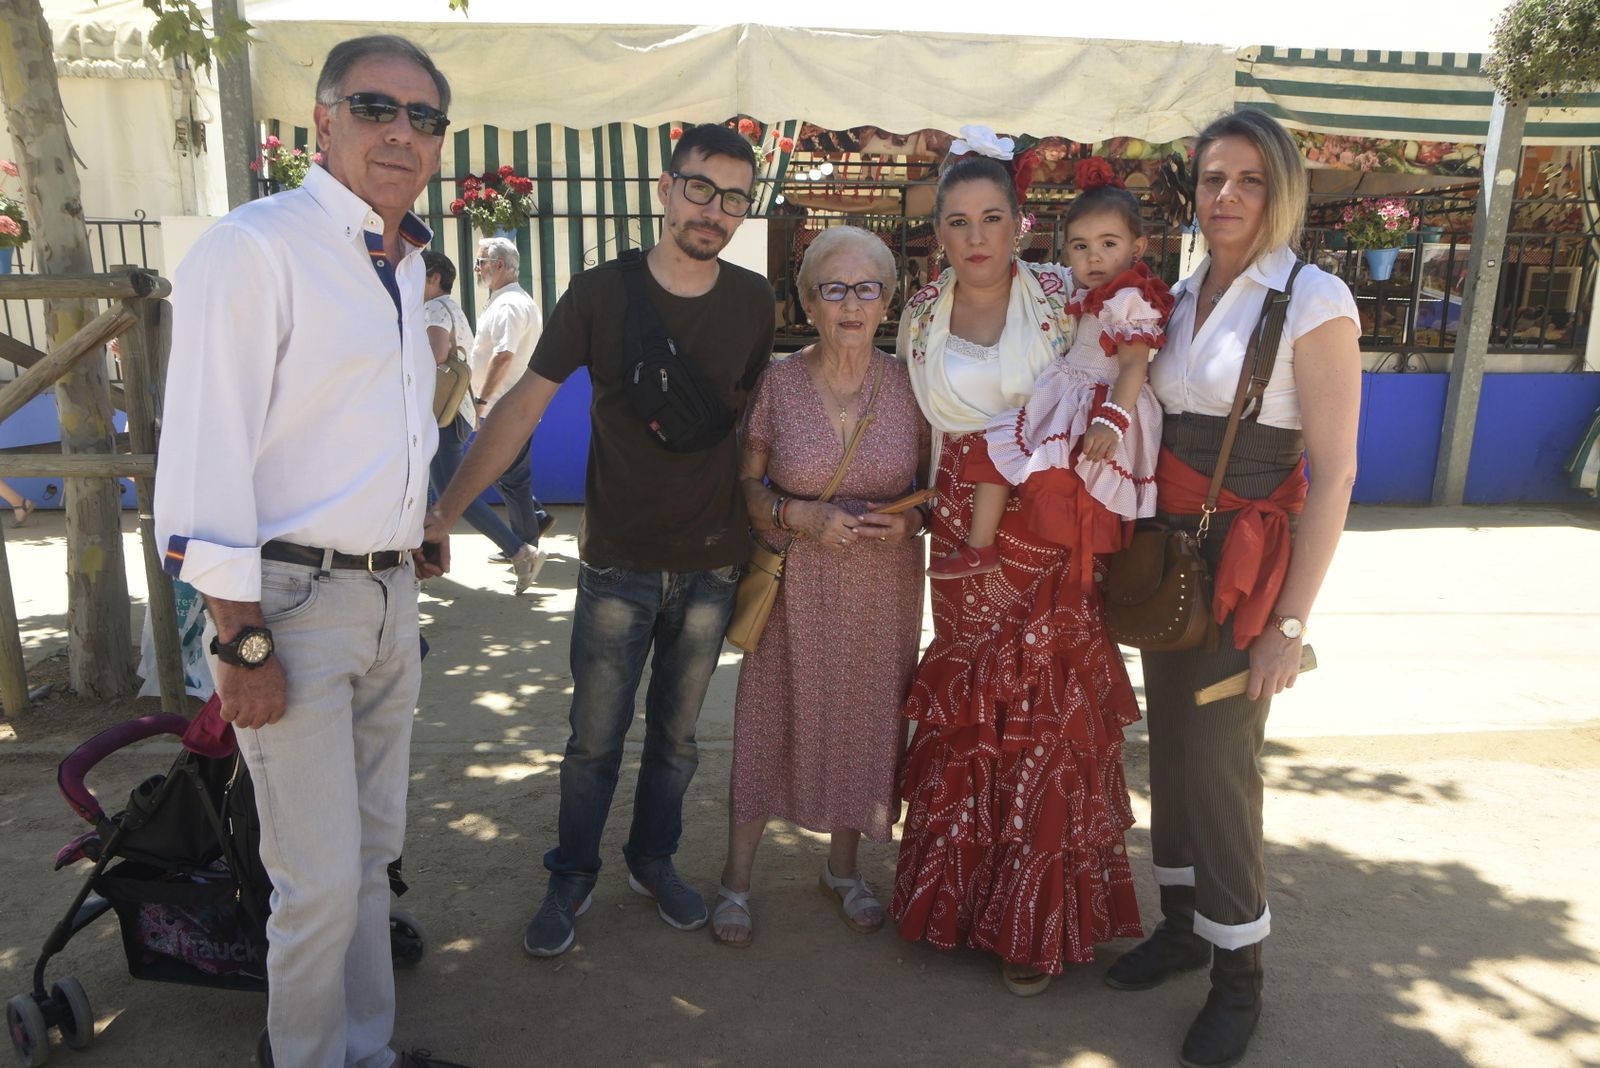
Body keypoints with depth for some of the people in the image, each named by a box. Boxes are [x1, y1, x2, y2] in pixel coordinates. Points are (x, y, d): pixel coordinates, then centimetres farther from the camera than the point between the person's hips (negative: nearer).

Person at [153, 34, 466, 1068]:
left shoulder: (405, 265, 14)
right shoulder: (255, 247, -12)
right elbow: (205, 455, -16)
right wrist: (243, 642, -18)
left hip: (391, 596, 8)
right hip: (294, 596, -8)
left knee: (373, 855, 18)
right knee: (321, 883, -1)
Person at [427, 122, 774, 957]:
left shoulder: (752, 300, 0)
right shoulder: (600, 293, -7)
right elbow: (523, 405, -8)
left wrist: (765, 527, 8)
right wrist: (445, 508, -15)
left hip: (712, 565, 2)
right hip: (618, 565, -2)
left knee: (676, 736, 16)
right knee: (594, 740, 7)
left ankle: (654, 862, 37)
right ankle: (571, 880, 28)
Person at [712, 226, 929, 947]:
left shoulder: (908, 386, 0)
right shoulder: (777, 383, -4)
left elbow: (936, 481, 9)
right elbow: (745, 485, 0)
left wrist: (913, 517, -12)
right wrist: (801, 516, -17)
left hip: (883, 588, 2)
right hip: (793, 587, -1)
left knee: (865, 720, 10)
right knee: (771, 719, 5)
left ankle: (843, 868, 33)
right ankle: (737, 878, 23)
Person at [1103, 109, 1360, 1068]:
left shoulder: (1314, 302, -11)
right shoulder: (1182, 295, 8)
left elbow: (1335, 472, -14)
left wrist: (1291, 622, -16)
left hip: (1245, 559, -6)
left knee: (1220, 758, -1)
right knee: (1171, 741, 13)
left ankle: (1238, 973, 20)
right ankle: (1182, 925, 33)